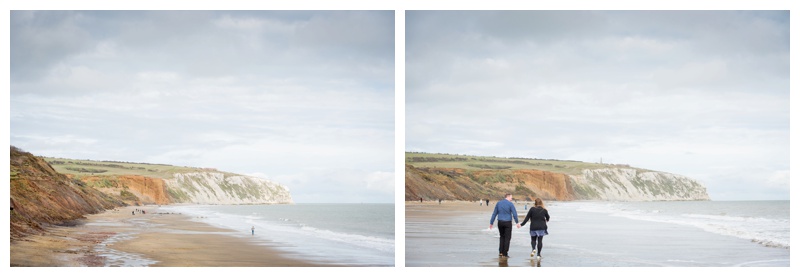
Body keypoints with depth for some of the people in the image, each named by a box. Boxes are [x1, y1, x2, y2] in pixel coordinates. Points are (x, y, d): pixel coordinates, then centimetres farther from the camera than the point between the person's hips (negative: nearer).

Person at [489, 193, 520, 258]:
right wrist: (517, 222, -2)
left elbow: (494, 213, 7)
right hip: (507, 223, -4)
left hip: (500, 222, 4)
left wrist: (491, 223, 11)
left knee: (502, 237, 19)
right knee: (507, 238, 4)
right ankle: (505, 254, 1)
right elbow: (514, 214, -11)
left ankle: (501, 252, 10)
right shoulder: (510, 204, -8)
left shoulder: (498, 203, 6)